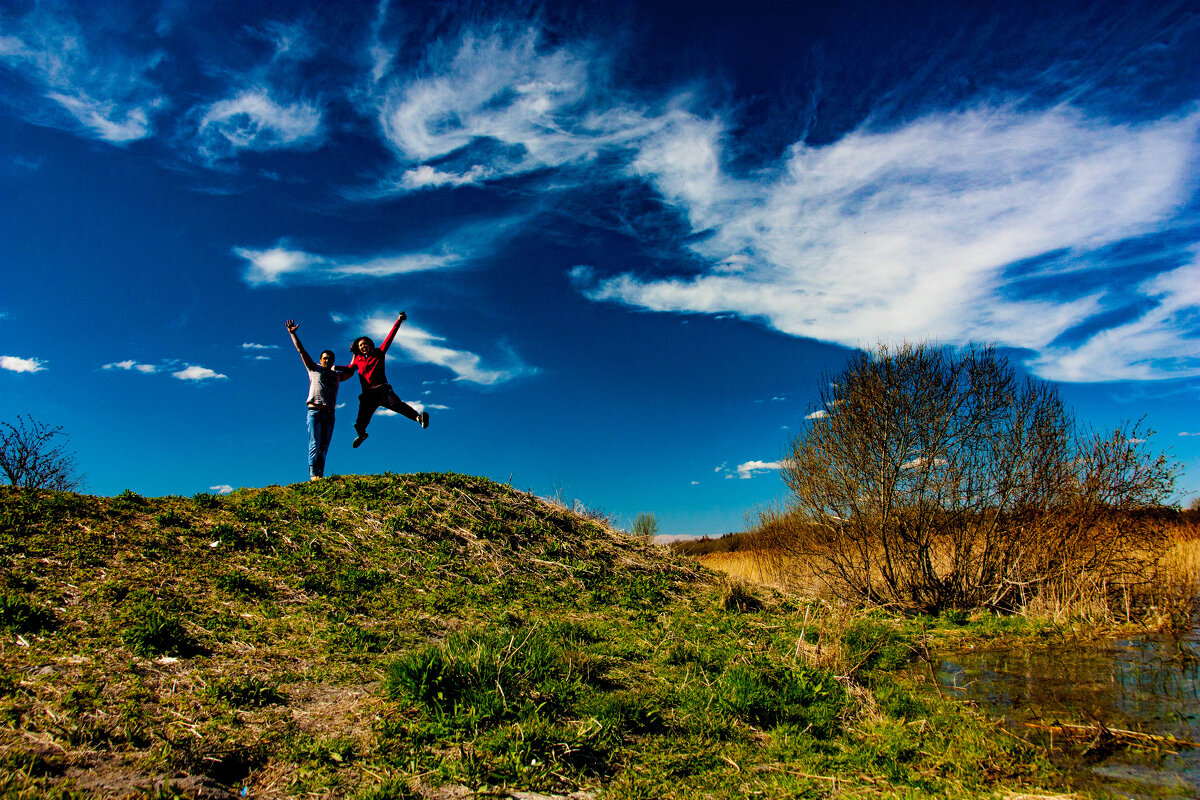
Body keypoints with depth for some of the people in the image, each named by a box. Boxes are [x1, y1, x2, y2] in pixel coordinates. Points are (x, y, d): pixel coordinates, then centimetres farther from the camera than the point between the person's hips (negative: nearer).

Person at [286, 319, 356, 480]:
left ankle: (320, 475, -7)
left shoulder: (337, 375, 22)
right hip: (315, 411, -3)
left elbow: (351, 370, 34)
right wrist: (292, 333, 11)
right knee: (315, 444, -13)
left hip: (329, 414, 3)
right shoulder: (314, 369, 14)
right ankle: (313, 474, -19)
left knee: (324, 447, -3)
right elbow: (301, 351, 13)